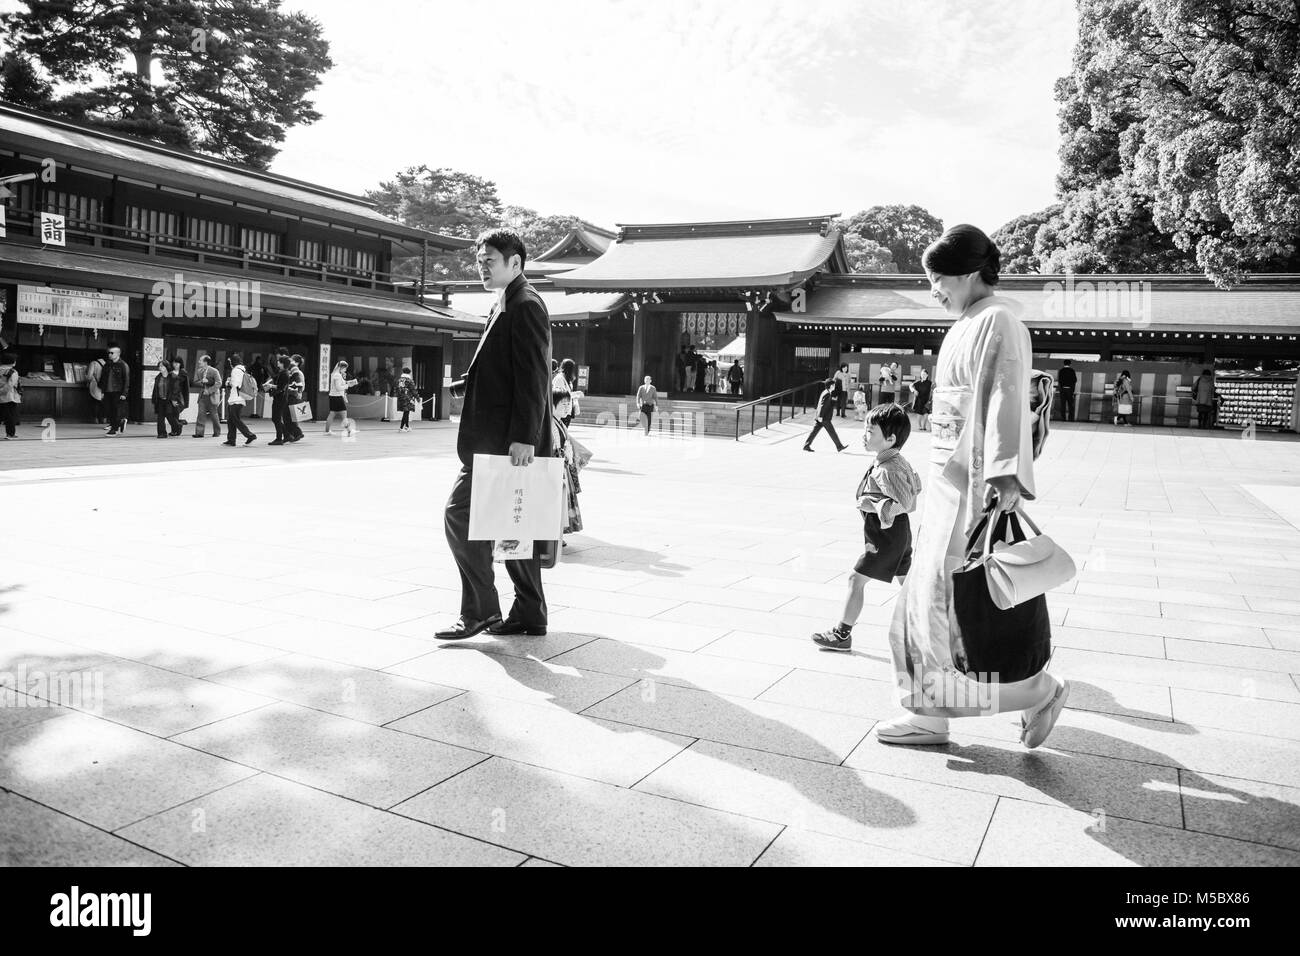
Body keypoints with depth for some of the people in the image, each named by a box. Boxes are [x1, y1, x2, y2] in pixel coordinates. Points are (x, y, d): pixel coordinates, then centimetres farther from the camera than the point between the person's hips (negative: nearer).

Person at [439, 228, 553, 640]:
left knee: (460, 513, -8)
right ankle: (529, 614, 20)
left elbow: (533, 376, -19)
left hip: (506, 440, -10)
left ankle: (480, 610, 0)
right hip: (497, 438, 10)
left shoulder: (525, 305, -10)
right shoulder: (504, 307, 20)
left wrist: (524, 437, -24)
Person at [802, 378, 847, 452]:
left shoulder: (825, 392, 14)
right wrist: (820, 416, -23)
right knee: (832, 432, 0)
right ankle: (839, 446, 9)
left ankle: (806, 445, 6)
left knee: (815, 431, 7)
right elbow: (822, 405, -22)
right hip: (825, 418, -10)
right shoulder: (827, 394, -16)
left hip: (821, 418, 10)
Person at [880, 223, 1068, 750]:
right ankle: (930, 714, 21)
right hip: (949, 479, 10)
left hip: (975, 483, -10)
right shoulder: (967, 323, 17)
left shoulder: (997, 321, -12)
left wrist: (1005, 475, -32)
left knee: (959, 600, -5)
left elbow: (1006, 398, -23)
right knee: (928, 596, 12)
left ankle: (1039, 688, 13)